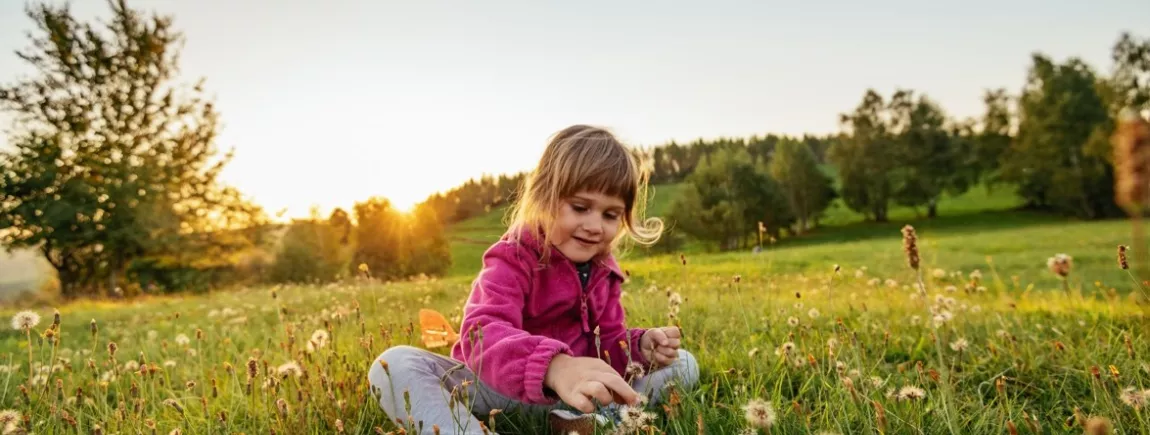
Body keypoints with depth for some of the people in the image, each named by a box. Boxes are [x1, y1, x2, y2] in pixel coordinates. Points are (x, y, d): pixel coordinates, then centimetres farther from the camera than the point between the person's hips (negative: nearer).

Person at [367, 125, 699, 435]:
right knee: (394, 365, -30)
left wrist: (640, 347, -20)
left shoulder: (603, 269, 2)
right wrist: (554, 366, -57)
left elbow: (607, 344, 6)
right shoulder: (513, 258, -17)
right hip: (494, 389, -4)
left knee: (682, 364, -3)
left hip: (568, 394, 5)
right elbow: (483, 334, -37)